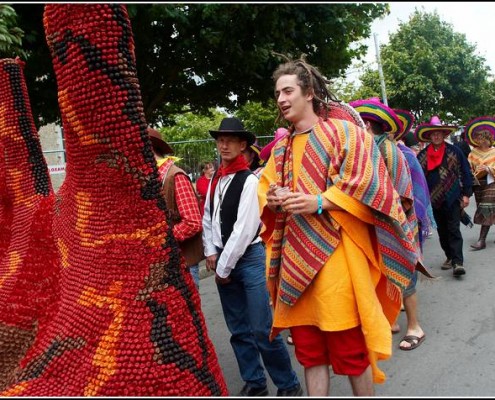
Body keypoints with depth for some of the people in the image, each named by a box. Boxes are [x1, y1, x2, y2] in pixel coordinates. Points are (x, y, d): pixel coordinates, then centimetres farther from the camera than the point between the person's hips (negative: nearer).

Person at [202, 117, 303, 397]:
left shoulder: (250, 180, -12)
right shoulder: (215, 180, 8)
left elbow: (244, 229, -16)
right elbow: (208, 219, 11)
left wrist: (224, 268, -12)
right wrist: (211, 253, -2)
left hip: (250, 258, -6)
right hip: (223, 259, 6)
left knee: (262, 330, -5)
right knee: (239, 330, 13)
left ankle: (289, 386, 14)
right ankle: (255, 383, 28)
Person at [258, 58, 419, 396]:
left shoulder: (343, 131, 1)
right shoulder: (282, 148, 17)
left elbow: (365, 183, -8)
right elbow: (265, 190, 18)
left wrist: (318, 203, -18)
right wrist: (272, 200, -5)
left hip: (336, 257, -5)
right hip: (295, 260, 5)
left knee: (350, 350, 4)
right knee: (309, 350, 11)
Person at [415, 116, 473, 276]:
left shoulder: (454, 151, -2)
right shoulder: (422, 155, 4)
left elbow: (465, 173, 0)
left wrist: (466, 194, -4)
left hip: (452, 197, -3)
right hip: (433, 199, 3)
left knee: (453, 230, -6)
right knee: (441, 230, 12)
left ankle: (458, 262, -5)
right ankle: (450, 257, 25)